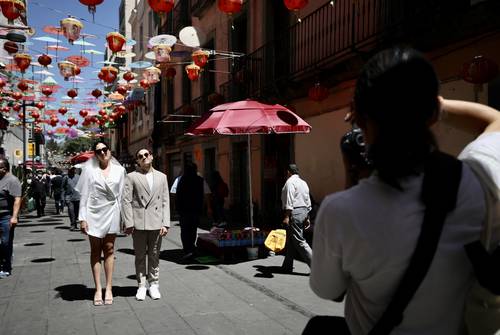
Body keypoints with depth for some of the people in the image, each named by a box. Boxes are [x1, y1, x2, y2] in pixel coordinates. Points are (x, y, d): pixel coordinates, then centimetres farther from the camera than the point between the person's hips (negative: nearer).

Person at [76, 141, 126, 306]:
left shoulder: (119, 170, 4)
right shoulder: (89, 169, -1)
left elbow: (121, 195, 4)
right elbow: (84, 195, -1)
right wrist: (82, 218, -6)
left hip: (111, 213, 1)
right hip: (94, 213, -1)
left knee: (109, 250, 5)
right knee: (95, 251, 6)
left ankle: (108, 289, 12)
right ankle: (98, 289, 12)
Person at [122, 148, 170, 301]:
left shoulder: (161, 177, 11)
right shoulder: (132, 177, 3)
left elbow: (165, 201, 8)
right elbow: (126, 201, -2)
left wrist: (165, 224, 0)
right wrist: (128, 223, -9)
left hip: (156, 223, 2)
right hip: (139, 223, -2)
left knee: (154, 256, 9)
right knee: (140, 256, 7)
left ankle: (154, 285, 21)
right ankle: (141, 286, 18)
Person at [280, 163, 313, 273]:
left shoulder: (290, 182, -8)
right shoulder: (303, 183, 18)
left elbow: (289, 201, -18)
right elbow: (308, 202, 18)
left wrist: (286, 216, -19)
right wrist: (307, 218, 22)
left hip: (294, 212, -9)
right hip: (303, 211, 9)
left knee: (299, 241, -7)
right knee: (290, 240, 15)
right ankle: (287, 266, 20)